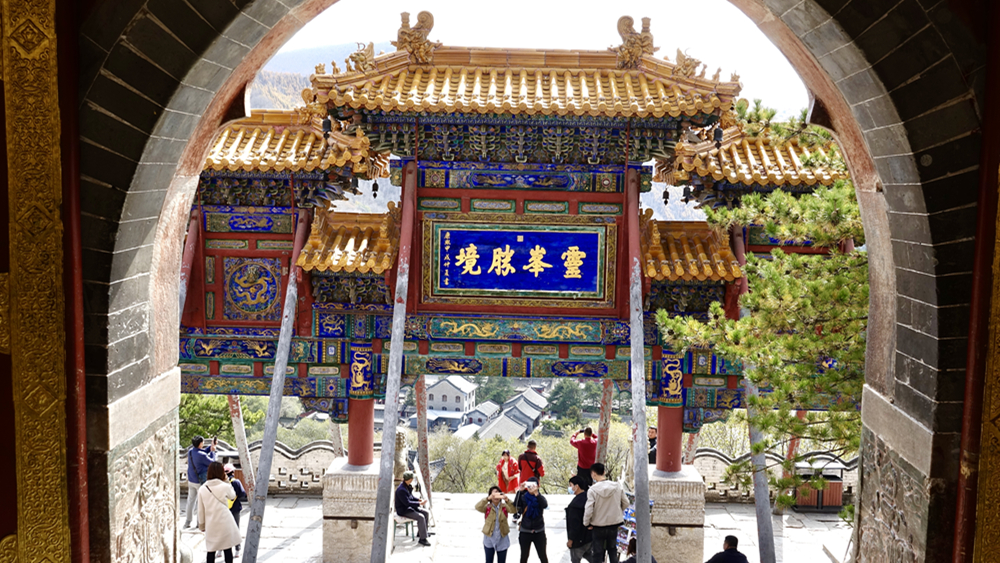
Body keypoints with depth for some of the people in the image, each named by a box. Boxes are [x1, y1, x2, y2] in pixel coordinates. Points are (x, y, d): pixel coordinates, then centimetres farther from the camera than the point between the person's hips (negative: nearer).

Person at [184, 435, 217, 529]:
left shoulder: (190, 451, -1)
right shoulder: (201, 455, -24)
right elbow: (212, 462, -11)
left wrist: (211, 446, 9)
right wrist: (212, 451, 0)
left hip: (191, 480, 7)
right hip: (200, 481, -7)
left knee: (191, 500, 14)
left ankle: (188, 521, 19)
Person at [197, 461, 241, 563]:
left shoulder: (202, 489, -3)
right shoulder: (225, 486, -9)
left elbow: (201, 510, 4)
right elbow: (232, 496, 13)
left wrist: (201, 524, 16)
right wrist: (227, 482, 15)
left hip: (211, 525, 2)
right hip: (225, 523, -2)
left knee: (211, 551, 9)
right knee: (227, 550, 8)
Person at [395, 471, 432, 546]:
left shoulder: (408, 486, 4)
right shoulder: (401, 490, -27)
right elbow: (407, 503, -28)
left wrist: (419, 500, -1)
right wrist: (420, 504, -24)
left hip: (409, 507, 10)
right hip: (403, 510, -10)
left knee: (426, 513, 1)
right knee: (421, 517, -26)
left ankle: (421, 533, 13)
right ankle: (422, 539, -19)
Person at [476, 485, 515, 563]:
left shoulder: (504, 506, -3)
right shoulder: (487, 507, -6)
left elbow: (513, 509, -22)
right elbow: (478, 507, -26)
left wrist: (507, 500, -42)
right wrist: (488, 498, -42)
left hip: (502, 538, 1)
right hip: (489, 538, -1)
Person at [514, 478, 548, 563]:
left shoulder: (540, 497, -5)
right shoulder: (523, 497, -4)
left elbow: (545, 505, -27)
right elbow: (516, 505, -22)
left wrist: (536, 493, -42)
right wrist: (520, 491, -34)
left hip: (539, 532, -1)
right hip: (525, 532, 1)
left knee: (543, 556, 5)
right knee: (524, 556, 12)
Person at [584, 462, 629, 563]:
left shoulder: (592, 490, -19)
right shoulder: (617, 486, -9)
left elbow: (588, 510, -21)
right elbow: (626, 503, -1)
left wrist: (587, 523, -5)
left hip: (599, 526, -3)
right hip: (614, 523, 3)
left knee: (597, 553, 9)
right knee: (612, 549, 21)